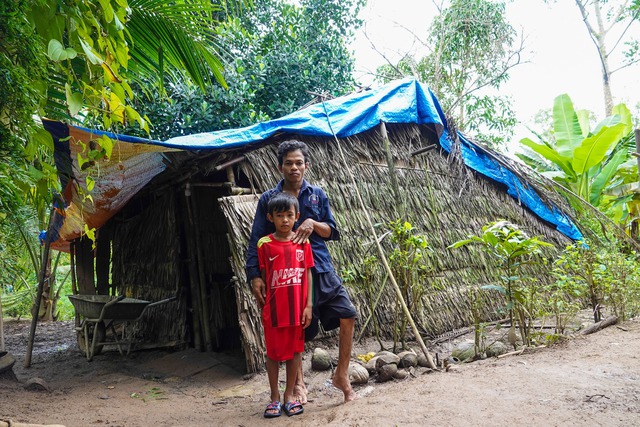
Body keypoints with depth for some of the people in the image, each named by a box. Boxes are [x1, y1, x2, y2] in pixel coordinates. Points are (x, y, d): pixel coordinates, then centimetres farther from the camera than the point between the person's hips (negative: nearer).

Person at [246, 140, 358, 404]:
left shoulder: (317, 195, 9)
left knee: (348, 315, -7)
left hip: (322, 270, 2)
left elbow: (333, 232, 7)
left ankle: (341, 375, 11)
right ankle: (298, 383, 29)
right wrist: (255, 276, -10)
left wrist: (313, 223, -13)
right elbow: (256, 241, -1)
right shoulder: (268, 199, 2)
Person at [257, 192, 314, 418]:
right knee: (274, 353, 9)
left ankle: (289, 395, 25)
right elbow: (262, 278, 0)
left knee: (295, 351, 11)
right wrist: (262, 305, 1)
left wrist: (308, 305, -1)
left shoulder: (303, 242, 0)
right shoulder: (264, 244, -6)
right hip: (274, 309, -2)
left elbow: (307, 275, 2)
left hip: (297, 308, 2)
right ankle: (275, 397, 24)